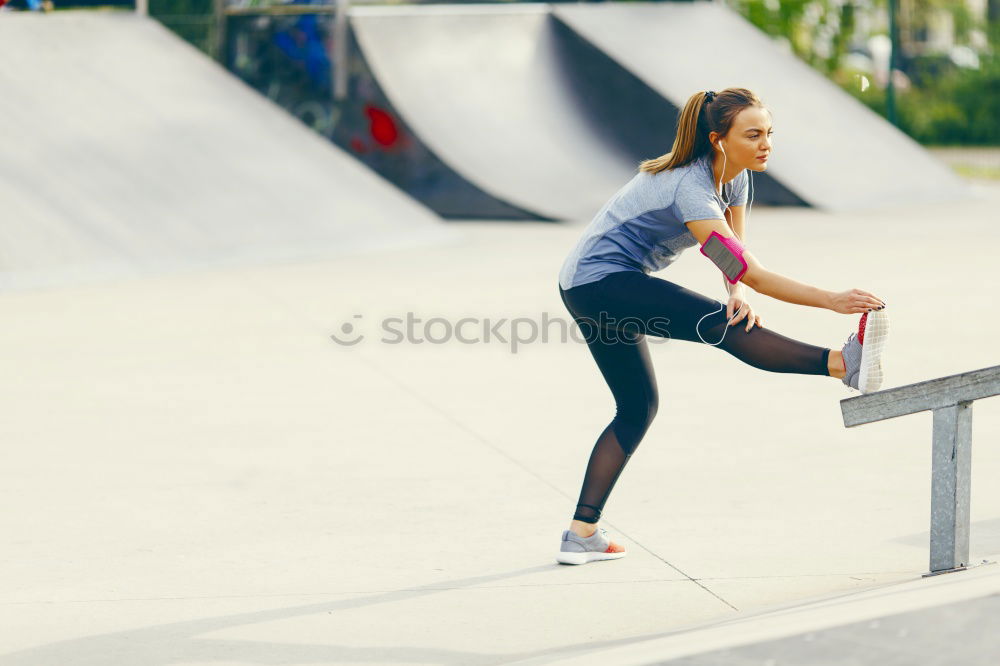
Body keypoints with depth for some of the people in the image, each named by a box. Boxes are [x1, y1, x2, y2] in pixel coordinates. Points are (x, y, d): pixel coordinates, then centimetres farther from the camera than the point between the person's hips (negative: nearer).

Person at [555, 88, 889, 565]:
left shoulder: (734, 177, 1)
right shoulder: (691, 190, -27)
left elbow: (736, 256, 1)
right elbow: (744, 269, -34)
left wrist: (739, 296, -23)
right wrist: (831, 300, -40)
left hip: (595, 288, 10)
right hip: (598, 282, -10)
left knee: (638, 408, 12)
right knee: (723, 326, -25)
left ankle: (582, 535, 12)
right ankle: (845, 363, -38)